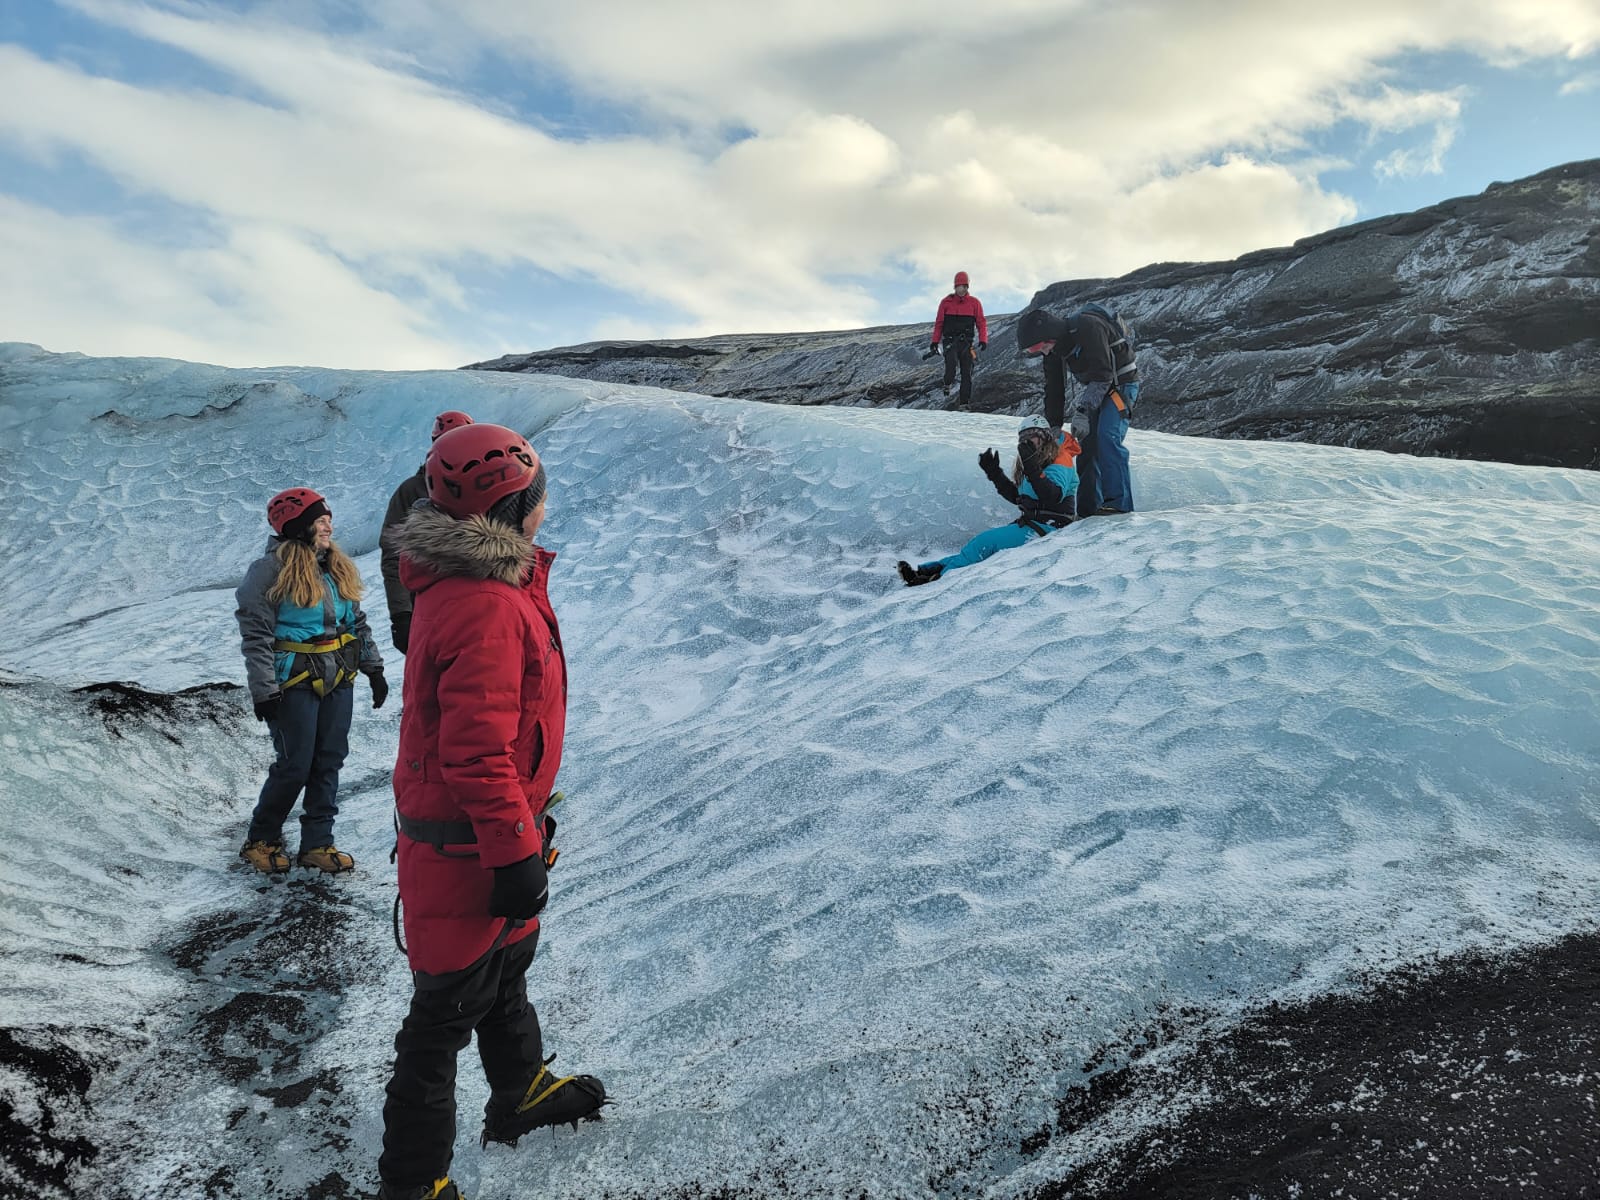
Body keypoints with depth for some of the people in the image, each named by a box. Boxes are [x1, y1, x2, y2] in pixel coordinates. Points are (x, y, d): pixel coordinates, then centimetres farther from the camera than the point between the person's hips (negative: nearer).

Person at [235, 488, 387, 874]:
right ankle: (261, 840, 21)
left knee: (330, 761, 9)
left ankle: (317, 844, 20)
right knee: (295, 766, 0)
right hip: (295, 682, -7)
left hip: (338, 681, 7)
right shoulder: (271, 570, -11)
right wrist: (263, 690, -16)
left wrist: (373, 668, 14)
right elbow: (256, 635, -13)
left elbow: (358, 622, 18)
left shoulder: (337, 568, 11)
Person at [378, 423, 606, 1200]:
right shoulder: (487, 609, -29)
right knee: (447, 1010, 6)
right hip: (467, 851, -10)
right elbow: (476, 750, -30)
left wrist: (524, 815, 24)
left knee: (505, 969, 28)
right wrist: (516, 852, -24)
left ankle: (522, 1093, 50)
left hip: (492, 829, 10)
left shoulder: (477, 579, 5)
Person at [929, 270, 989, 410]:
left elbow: (981, 323, 6)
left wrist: (983, 340, -8)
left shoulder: (974, 303, 7)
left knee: (966, 372, -3)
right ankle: (948, 384, -1)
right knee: (951, 362, -28)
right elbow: (938, 323, 9)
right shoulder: (946, 302, 6)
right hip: (950, 340, -1)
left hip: (966, 342, 1)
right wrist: (935, 342, 4)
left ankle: (964, 402, 0)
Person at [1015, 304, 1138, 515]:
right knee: (1087, 442, 1)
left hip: (1122, 382, -8)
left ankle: (1118, 503, -24)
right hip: (1095, 389, 8)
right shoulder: (1054, 347, -3)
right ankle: (1088, 509, 6)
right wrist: (1053, 427, 0)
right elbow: (1053, 389, 5)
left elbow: (1102, 375, -31)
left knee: (1107, 436, -24)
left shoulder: (1088, 327, -28)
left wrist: (1082, 412, -34)